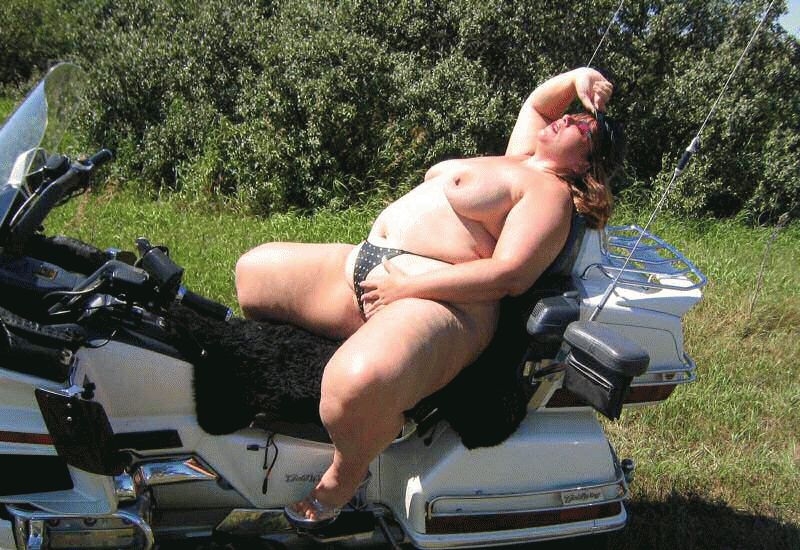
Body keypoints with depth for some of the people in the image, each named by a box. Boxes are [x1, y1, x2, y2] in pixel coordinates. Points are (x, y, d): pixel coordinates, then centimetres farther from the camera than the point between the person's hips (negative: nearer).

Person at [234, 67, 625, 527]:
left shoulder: (550, 190, -4)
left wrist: (405, 286, -20)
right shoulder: (519, 160, 22)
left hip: (436, 297, -11)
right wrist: (578, 77, 15)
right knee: (252, 269, 14)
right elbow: (536, 103, 38)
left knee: (361, 382, -42)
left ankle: (340, 481, -8)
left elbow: (509, 274, -17)